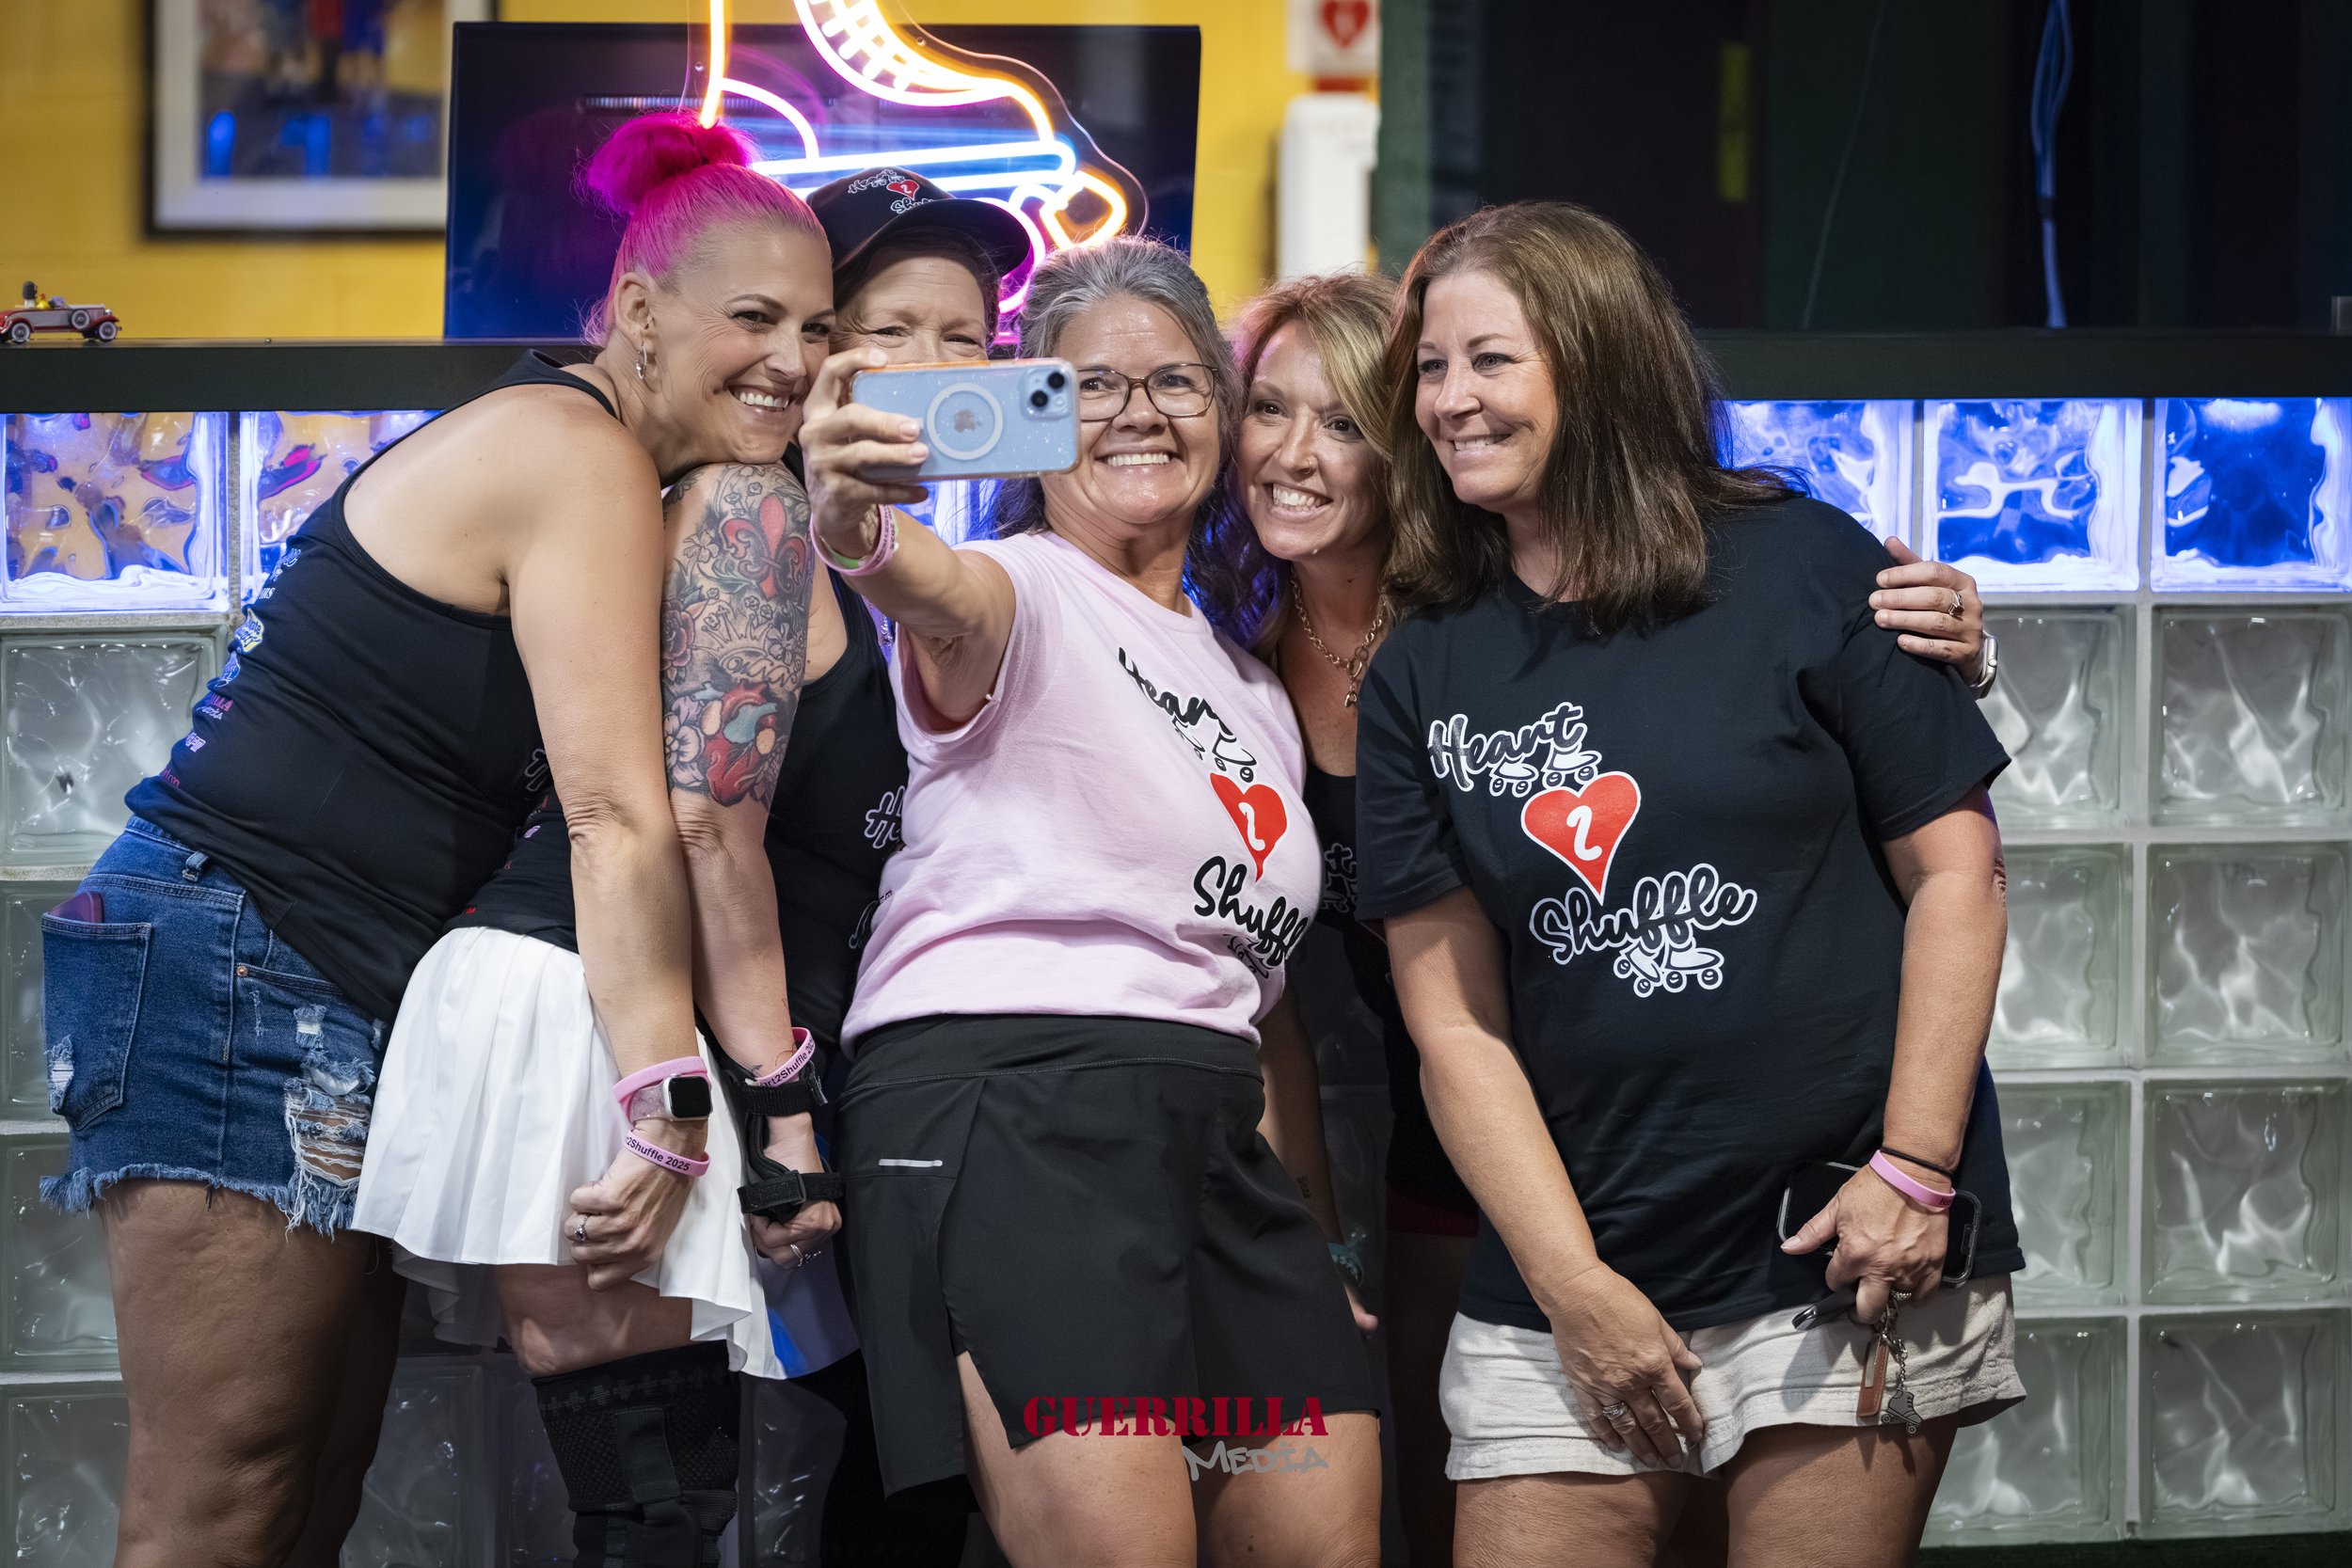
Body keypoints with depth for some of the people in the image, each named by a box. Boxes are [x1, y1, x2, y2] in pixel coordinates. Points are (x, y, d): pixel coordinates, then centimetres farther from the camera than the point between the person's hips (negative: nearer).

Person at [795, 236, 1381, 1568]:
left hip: (1213, 1134, 8)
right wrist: (864, 533, -50)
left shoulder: (1254, 691, 24)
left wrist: (1318, 1237, 23)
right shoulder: (1025, 599, 0)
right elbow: (946, 597, -26)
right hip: (1006, 1102, -7)